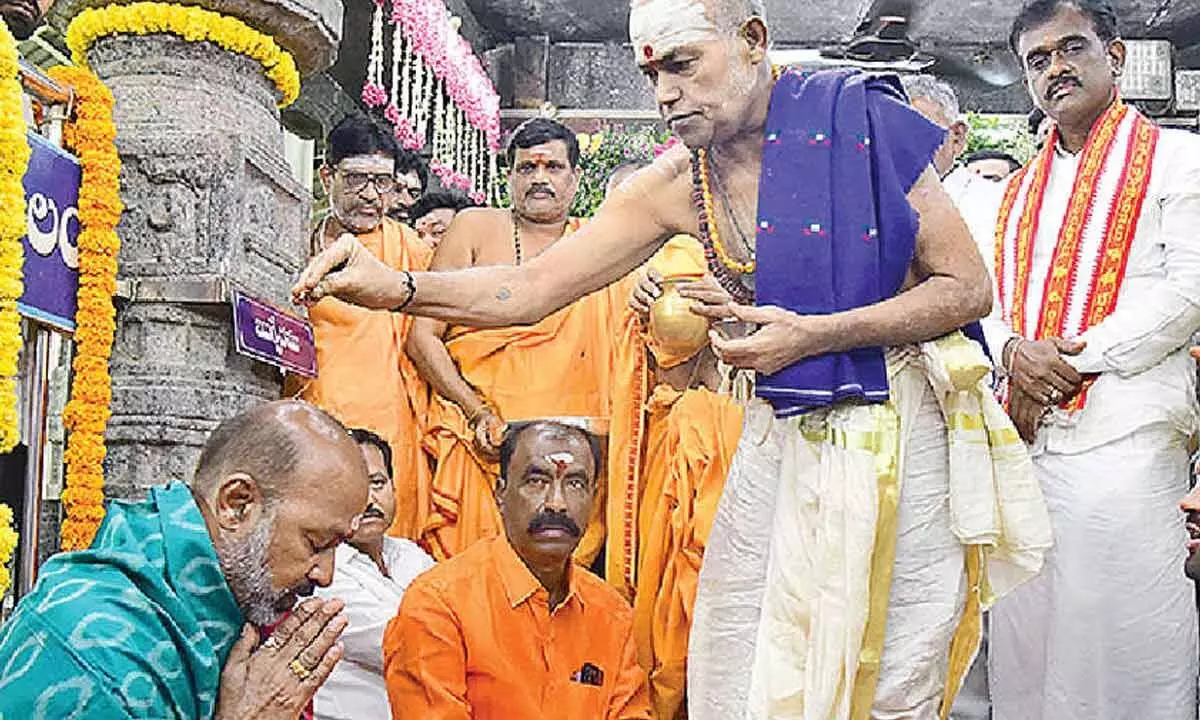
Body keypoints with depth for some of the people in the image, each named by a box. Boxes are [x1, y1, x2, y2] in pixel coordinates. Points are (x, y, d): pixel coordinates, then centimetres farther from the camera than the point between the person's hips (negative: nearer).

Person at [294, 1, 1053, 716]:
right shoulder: (674, 184, 1)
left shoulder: (856, 119, -11)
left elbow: (969, 286, -8)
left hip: (897, 431, -4)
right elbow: (533, 287, -2)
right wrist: (397, 287, -19)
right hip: (780, 443, 4)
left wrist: (813, 334, -19)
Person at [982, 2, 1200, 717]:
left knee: (1125, 646, -4)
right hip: (1028, 435, 6)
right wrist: (1015, 351, -5)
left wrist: (1074, 360, -13)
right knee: (1026, 647, 8)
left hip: (1125, 434, -6)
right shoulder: (1023, 187, 22)